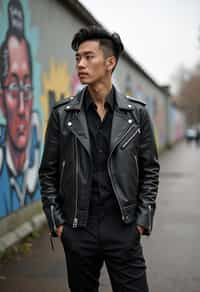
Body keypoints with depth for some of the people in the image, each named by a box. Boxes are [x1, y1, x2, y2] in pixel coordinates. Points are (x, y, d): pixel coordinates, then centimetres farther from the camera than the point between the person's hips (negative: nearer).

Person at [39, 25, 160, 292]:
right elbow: (48, 172, 4)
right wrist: (56, 222, -1)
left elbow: (150, 170, 4)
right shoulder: (62, 115, 1)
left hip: (124, 230, 0)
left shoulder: (137, 114, 1)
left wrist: (143, 220, -2)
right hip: (77, 230, 1)